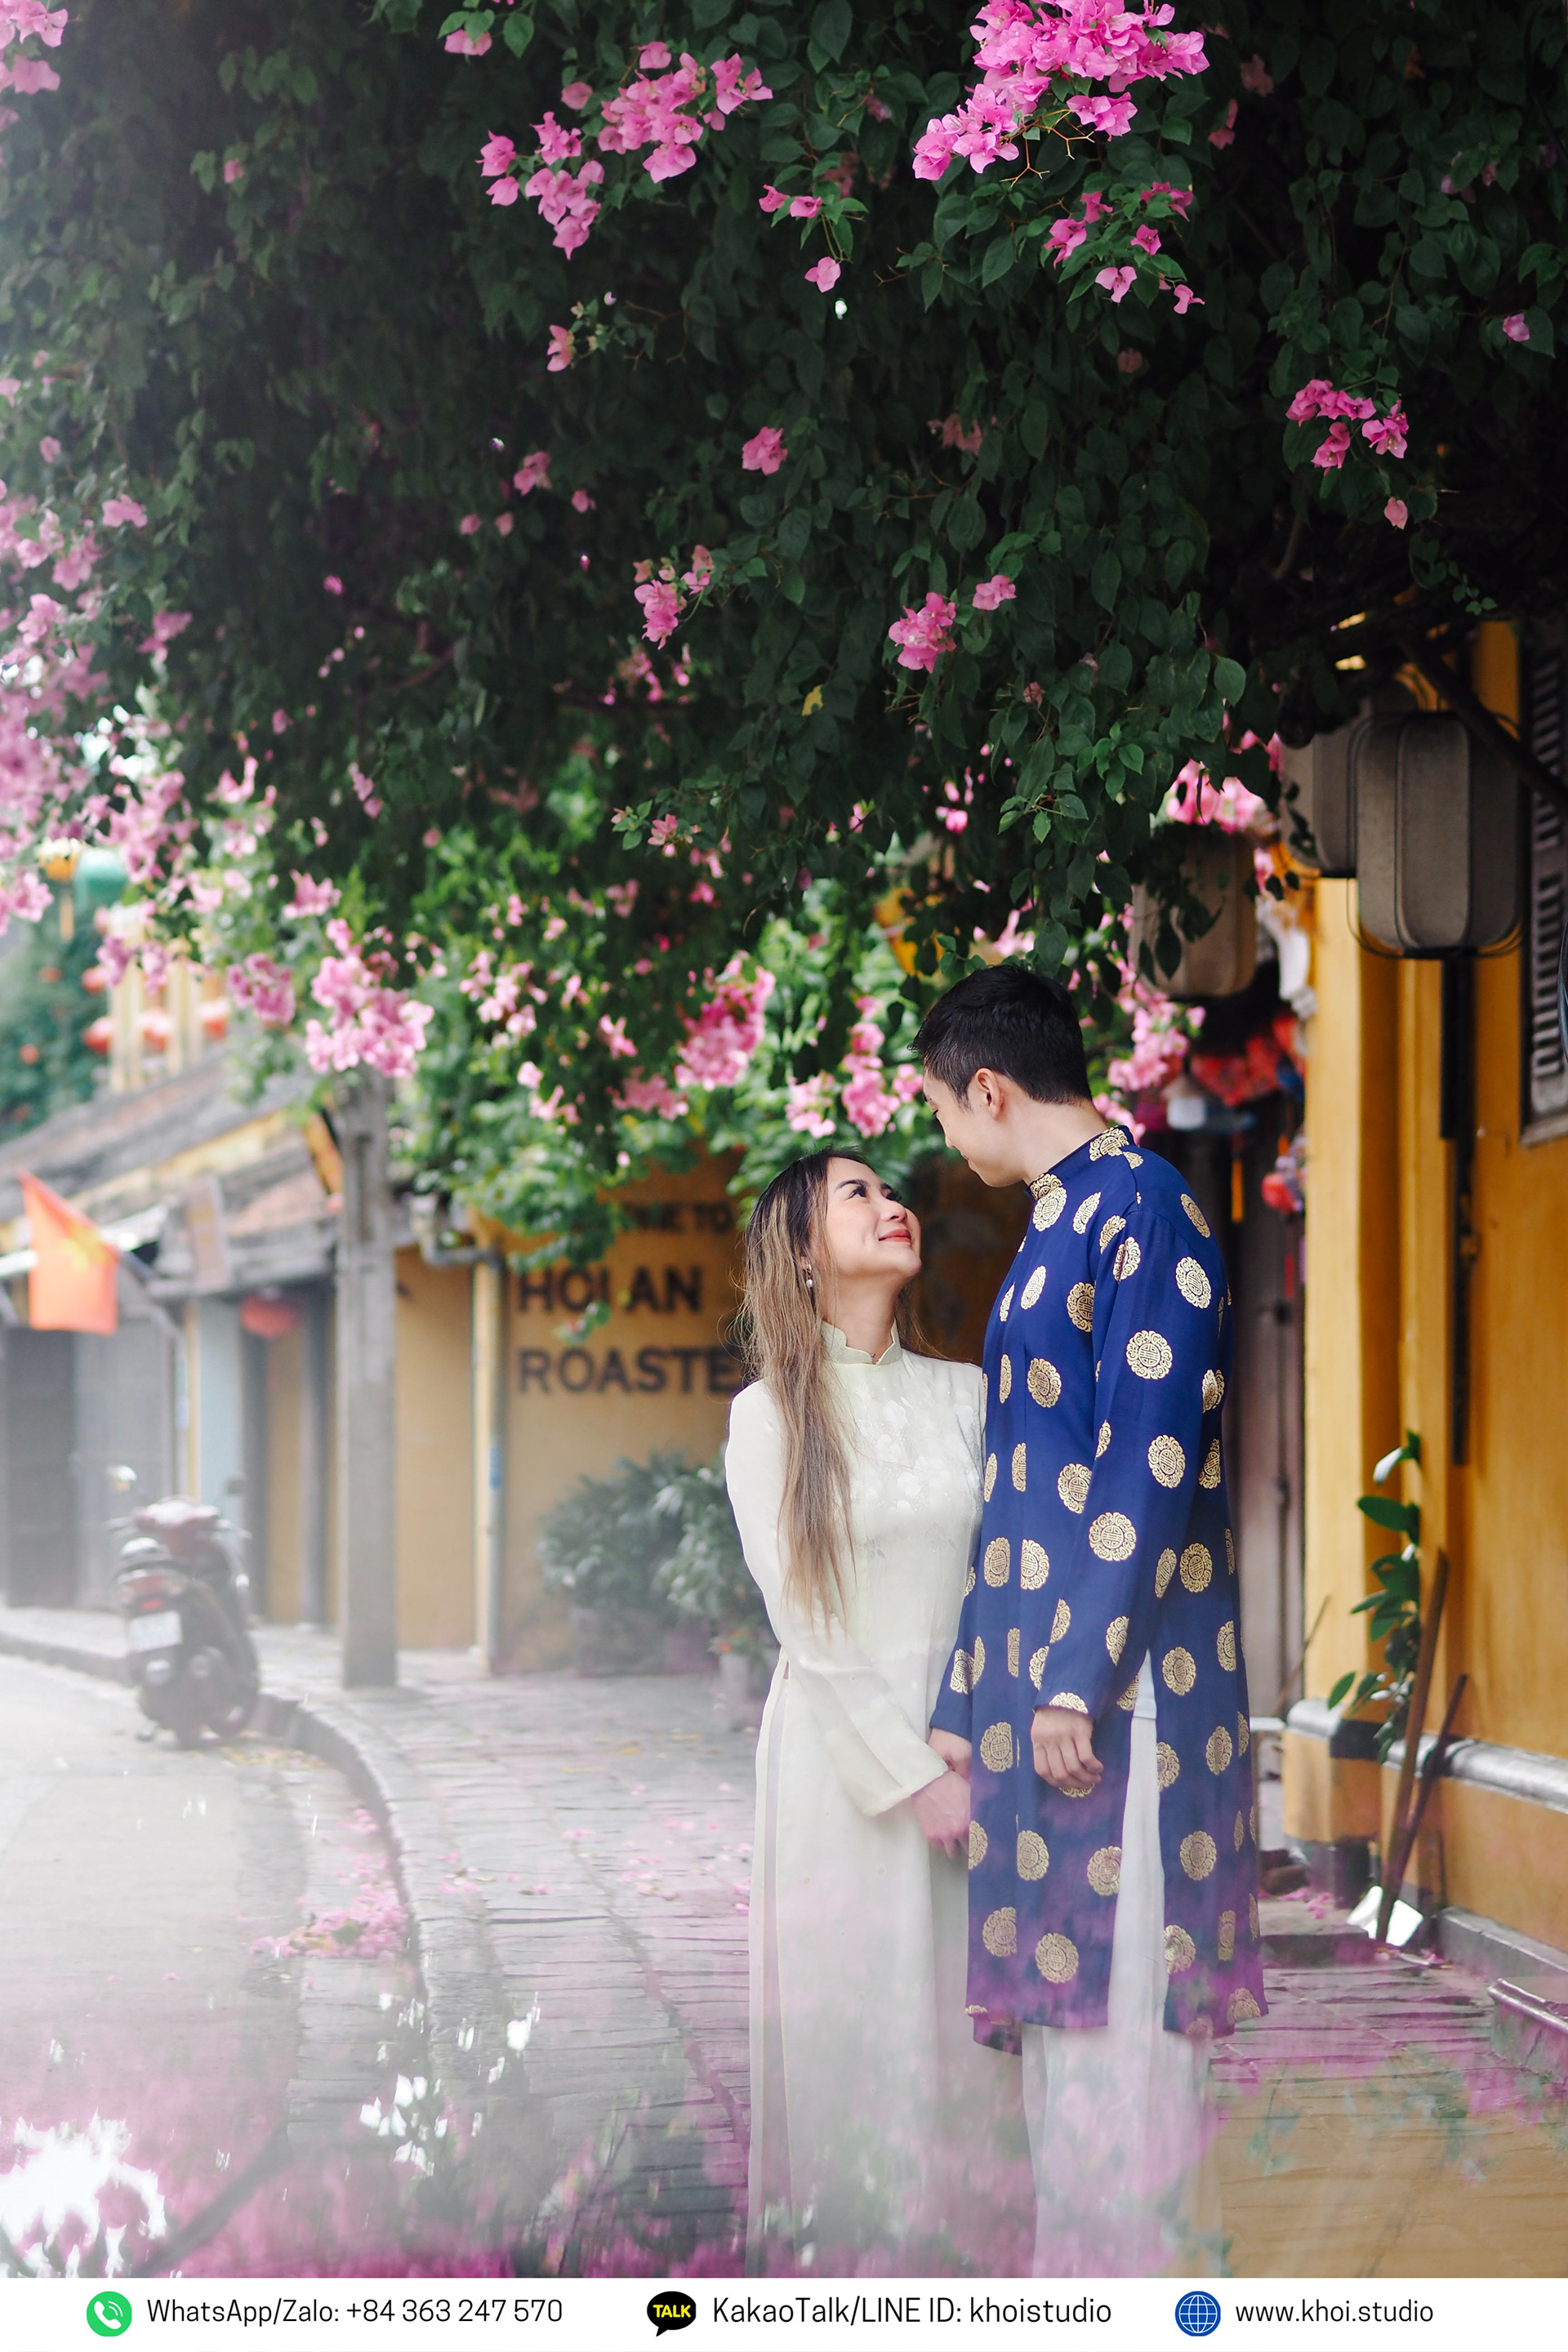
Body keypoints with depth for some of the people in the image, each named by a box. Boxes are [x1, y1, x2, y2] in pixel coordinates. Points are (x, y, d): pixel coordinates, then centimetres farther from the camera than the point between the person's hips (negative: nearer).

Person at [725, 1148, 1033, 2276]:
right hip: (843, 1747, -3)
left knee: (975, 2008, 2)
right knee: (857, 2010, -1)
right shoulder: (771, 1417, -1)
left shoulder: (966, 1395, 9)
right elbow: (805, 1625, -6)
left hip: (969, 1735, 3)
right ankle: (856, 2255, 7)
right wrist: (913, 1775, -11)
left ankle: (978, 2246, 9)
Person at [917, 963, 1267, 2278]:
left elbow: (1151, 1462, -17)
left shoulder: (1139, 1208, -9)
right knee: (1055, 2011, 10)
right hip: (1040, 1680, 9)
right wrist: (963, 1705, 20)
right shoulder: (1056, 1230, 19)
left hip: (1124, 1682, -9)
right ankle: (1074, 2276, 15)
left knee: (1123, 2008, -8)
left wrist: (1080, 1674, -20)